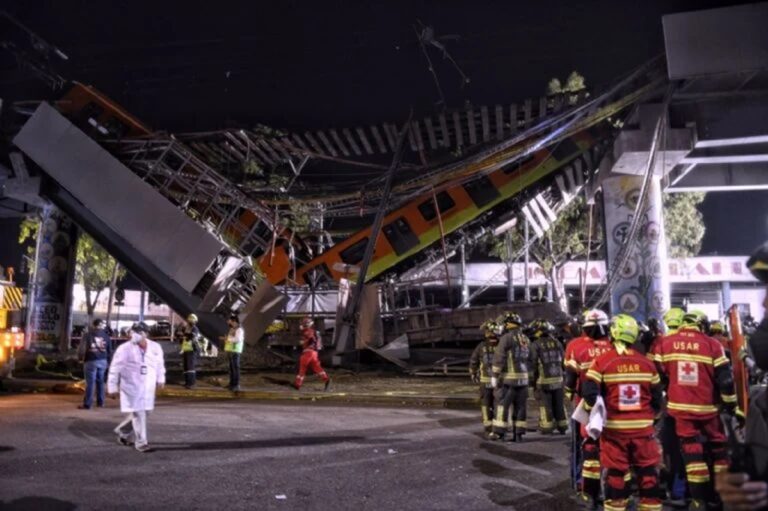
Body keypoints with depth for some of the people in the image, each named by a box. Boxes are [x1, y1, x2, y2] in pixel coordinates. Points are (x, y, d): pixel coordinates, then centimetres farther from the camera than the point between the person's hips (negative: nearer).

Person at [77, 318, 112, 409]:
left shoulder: (87, 335, -5)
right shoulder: (106, 336, 7)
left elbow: (81, 348, -8)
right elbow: (110, 351, 10)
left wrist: (80, 357, 9)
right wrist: (108, 361, 19)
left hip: (91, 361, -4)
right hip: (103, 361, 4)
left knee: (90, 383, -1)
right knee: (100, 382, 14)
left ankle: (87, 404, 1)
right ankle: (100, 403, 20)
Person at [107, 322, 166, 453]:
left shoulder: (155, 347, 2)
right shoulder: (124, 349, -9)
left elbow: (160, 364, 17)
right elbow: (115, 369, -6)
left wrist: (160, 379, 17)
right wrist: (112, 387, -6)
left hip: (148, 388, 5)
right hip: (131, 388, -5)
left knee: (144, 412, 12)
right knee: (138, 414, -5)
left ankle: (122, 431, 36)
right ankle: (141, 442, 7)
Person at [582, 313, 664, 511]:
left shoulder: (602, 362, -9)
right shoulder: (647, 363, 2)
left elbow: (589, 394, -14)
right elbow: (657, 398, 8)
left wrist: (592, 411, 4)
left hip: (614, 429, -2)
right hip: (643, 428, 2)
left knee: (615, 475, 8)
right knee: (648, 474, 12)